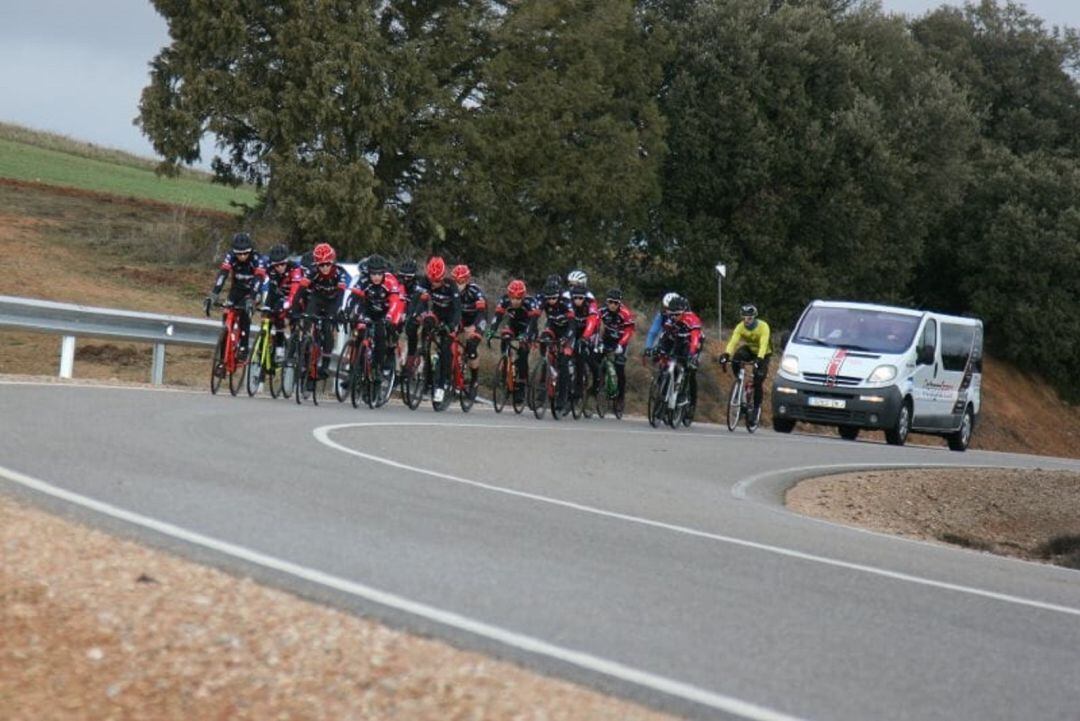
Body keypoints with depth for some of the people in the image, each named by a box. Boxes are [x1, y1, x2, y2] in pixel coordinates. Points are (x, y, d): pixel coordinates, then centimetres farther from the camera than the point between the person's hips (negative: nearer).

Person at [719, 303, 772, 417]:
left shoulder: (763, 327, -29)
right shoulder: (740, 327, -21)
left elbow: (763, 345, -41)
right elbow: (733, 341, -34)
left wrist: (759, 359, -57)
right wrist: (726, 354, -53)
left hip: (762, 355, -2)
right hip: (748, 350, 2)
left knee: (758, 383, -12)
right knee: (736, 357, -33)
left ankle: (757, 407, 6)